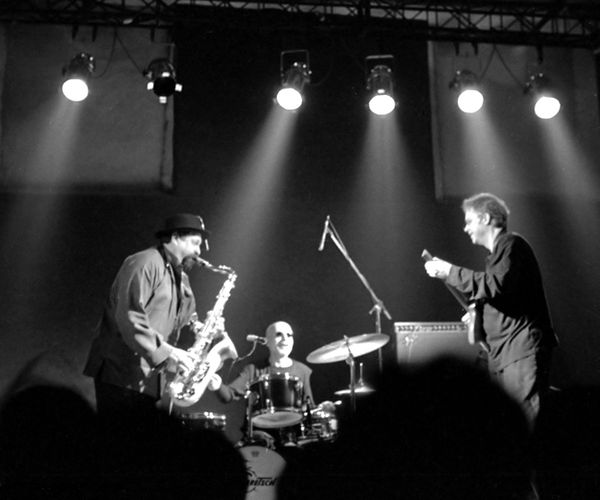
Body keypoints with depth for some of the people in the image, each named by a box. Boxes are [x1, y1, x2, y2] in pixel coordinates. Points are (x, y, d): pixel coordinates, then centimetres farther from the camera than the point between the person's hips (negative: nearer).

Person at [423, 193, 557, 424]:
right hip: (501, 353, 10)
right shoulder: (496, 252, 23)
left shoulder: (512, 244, -7)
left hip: (522, 350, -10)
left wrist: (449, 272, -19)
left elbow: (497, 285, -24)